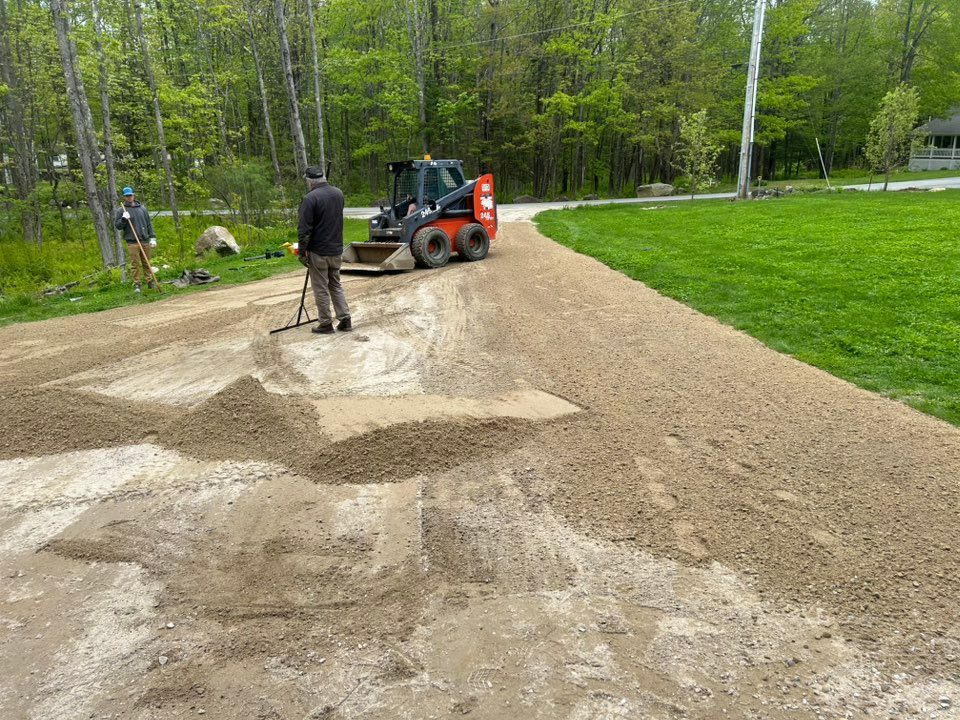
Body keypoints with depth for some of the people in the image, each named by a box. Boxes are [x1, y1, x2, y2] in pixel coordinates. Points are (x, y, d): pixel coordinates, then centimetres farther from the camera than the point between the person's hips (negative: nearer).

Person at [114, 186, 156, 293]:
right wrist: (123, 219, -16)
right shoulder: (122, 210, 3)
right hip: (132, 243, -3)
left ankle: (150, 282, 16)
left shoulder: (142, 208, 12)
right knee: (135, 264, -4)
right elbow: (117, 225, 2)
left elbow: (149, 224, 15)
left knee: (146, 263, 7)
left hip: (145, 241, 3)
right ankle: (136, 285, 1)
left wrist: (152, 237, 9)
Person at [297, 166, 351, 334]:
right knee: (336, 285, 18)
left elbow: (304, 230, -17)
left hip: (318, 252, -6)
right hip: (336, 249, 6)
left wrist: (301, 252, -10)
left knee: (321, 289, 5)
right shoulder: (338, 193, 4)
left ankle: (326, 324, 11)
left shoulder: (310, 198, -17)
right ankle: (345, 320, 15)